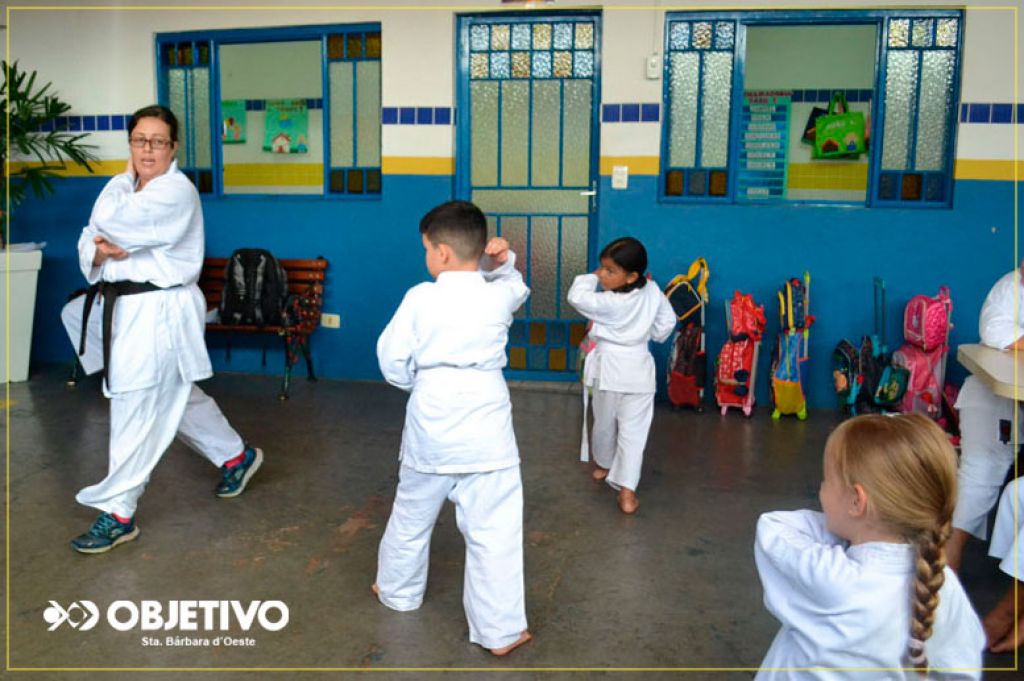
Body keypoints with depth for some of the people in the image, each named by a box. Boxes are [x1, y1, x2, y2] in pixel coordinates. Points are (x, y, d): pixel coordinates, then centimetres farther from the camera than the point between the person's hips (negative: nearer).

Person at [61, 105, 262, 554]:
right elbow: (89, 240, 8)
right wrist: (100, 252, -15)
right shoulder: (124, 186, 12)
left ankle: (117, 513, 8)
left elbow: (108, 223, -21)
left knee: (137, 413, -4)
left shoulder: (175, 191, -14)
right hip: (126, 307, 9)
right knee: (178, 399, 20)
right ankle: (236, 455, 38)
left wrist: (123, 182, -2)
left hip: (159, 311, -9)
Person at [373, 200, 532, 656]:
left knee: (412, 515, 22)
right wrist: (501, 262, 2)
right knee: (493, 531, 5)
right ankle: (501, 630, 12)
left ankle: (397, 591, 44)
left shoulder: (419, 298, -8)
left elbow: (392, 361, -1)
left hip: (432, 424, 0)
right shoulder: (502, 296, -3)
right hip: (485, 427, 0)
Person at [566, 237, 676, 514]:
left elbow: (577, 296, -19)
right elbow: (667, 321, 5)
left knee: (604, 423, 20)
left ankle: (603, 465, 44)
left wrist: (591, 277, -7)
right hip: (639, 369, 3)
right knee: (633, 431, 4)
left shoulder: (611, 303, -24)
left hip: (609, 368, -3)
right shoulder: (653, 291, -8)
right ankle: (627, 492, -1)